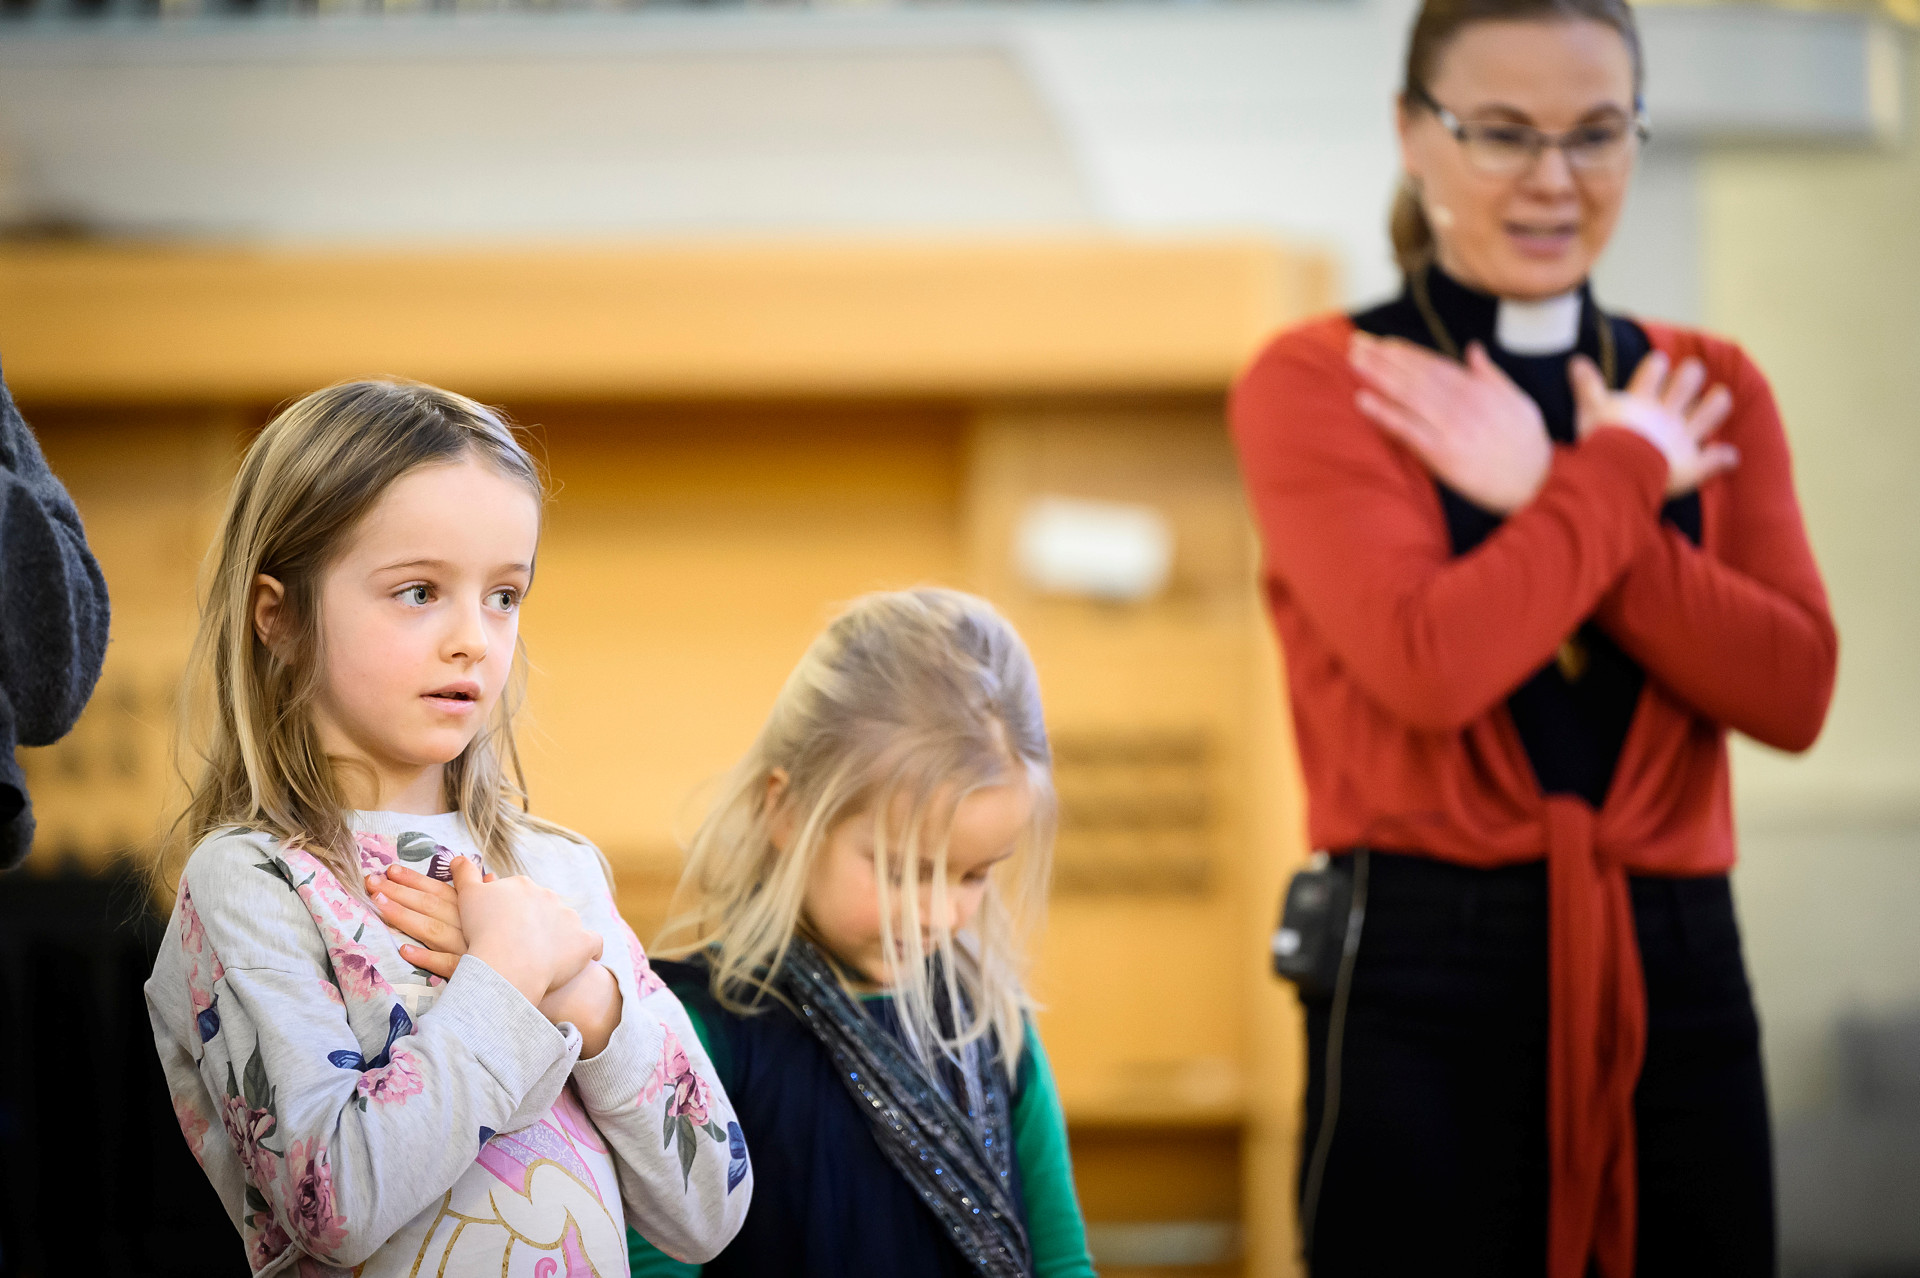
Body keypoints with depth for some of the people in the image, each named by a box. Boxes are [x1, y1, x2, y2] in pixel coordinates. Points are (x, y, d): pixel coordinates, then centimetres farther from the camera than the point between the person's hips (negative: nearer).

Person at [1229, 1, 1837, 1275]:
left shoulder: (1709, 390, 12)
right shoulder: (1314, 385, 0)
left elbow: (1793, 689, -3)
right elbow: (1427, 663, -17)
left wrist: (1550, 496, -9)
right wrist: (1620, 479, -5)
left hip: (1677, 984, 4)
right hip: (1425, 990, -4)